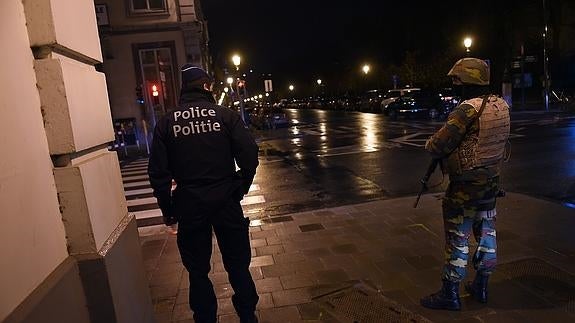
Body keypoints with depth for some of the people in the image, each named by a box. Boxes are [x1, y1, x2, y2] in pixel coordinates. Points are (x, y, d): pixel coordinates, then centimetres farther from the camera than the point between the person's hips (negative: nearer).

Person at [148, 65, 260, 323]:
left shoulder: (166, 123, 0)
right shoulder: (225, 115, -4)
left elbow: (158, 172, -2)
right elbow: (249, 156, -10)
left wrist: (167, 209, 8)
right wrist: (240, 189, 3)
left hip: (189, 205, 1)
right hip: (225, 201, 0)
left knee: (198, 271, 16)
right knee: (237, 264, 15)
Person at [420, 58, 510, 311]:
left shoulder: (467, 110, -22)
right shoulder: (501, 106, 2)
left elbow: (438, 146, -21)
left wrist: (429, 143, 0)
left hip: (465, 188, -8)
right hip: (491, 183, 8)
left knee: (457, 240, 3)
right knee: (486, 234, 18)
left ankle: (450, 295, 15)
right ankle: (481, 287, 33)